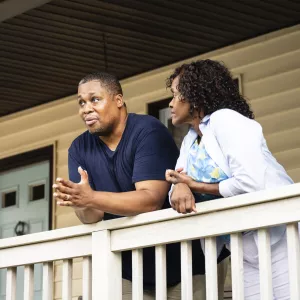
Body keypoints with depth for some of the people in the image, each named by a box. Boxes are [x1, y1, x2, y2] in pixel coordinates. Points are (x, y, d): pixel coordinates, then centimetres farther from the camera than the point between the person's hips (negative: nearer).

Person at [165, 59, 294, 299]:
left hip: (279, 241, -8)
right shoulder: (191, 138, 15)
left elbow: (252, 183, -23)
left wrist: (196, 186, -11)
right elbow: (179, 186, 7)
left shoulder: (224, 119, -10)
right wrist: (180, 187, -16)